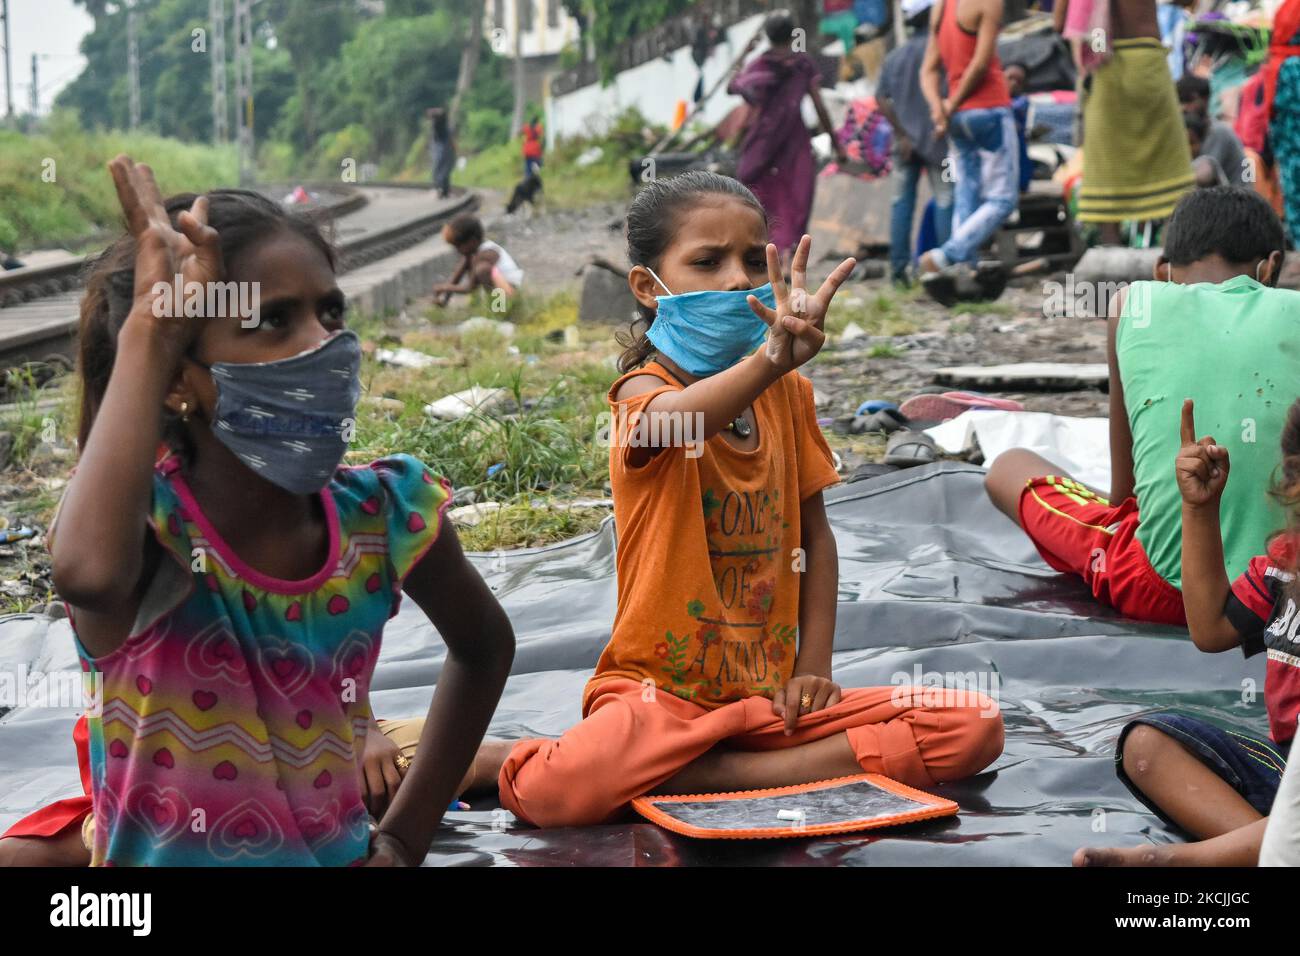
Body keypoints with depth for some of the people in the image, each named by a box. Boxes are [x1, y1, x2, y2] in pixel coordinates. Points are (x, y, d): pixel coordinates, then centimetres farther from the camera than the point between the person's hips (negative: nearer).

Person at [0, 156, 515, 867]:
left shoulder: (381, 516, -7)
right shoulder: (150, 530, -17)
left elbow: (485, 646, 11)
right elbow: (90, 575, -41)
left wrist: (406, 835, 6)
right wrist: (147, 330, -32)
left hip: (339, 851, 4)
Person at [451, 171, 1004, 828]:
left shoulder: (789, 394, 9)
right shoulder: (644, 389, -10)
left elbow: (813, 535, 14)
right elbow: (671, 422, -36)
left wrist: (813, 669, 3)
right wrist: (771, 359, -54)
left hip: (771, 697, 7)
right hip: (659, 692, -7)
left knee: (976, 727, -14)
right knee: (557, 792, -38)